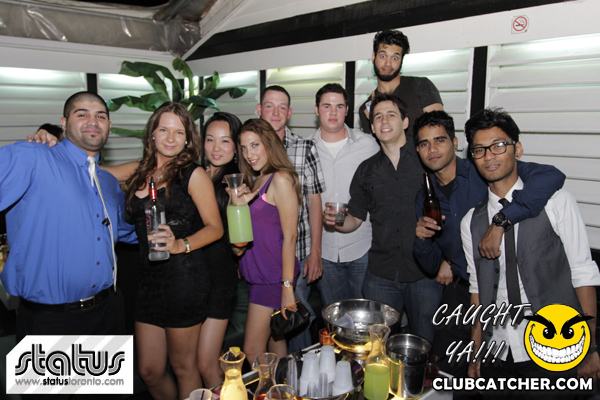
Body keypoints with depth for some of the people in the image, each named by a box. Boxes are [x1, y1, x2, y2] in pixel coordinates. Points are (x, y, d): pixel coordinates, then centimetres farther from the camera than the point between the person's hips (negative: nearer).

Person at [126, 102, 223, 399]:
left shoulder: (193, 175, -6)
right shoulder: (140, 172, 9)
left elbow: (215, 227, -7)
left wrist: (181, 245, -22)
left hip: (184, 279, -5)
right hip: (148, 278, 5)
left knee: (184, 368, 9)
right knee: (149, 371, 14)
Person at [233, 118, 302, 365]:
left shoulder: (281, 179, -13)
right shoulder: (256, 181, 14)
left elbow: (289, 236, -16)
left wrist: (288, 287, -17)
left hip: (273, 278, -8)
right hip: (258, 275, 8)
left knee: (253, 353, -1)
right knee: (275, 346, 16)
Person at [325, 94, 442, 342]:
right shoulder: (366, 170, 10)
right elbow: (354, 219, 13)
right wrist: (336, 221, -8)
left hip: (425, 273, -2)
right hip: (381, 275, 3)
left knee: (429, 347, 8)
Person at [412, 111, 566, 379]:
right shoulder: (425, 198, 5)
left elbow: (551, 176, -27)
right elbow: (432, 266, 9)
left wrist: (500, 222, -33)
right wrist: (421, 239, -13)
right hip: (460, 292, 4)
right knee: (445, 372, 11)